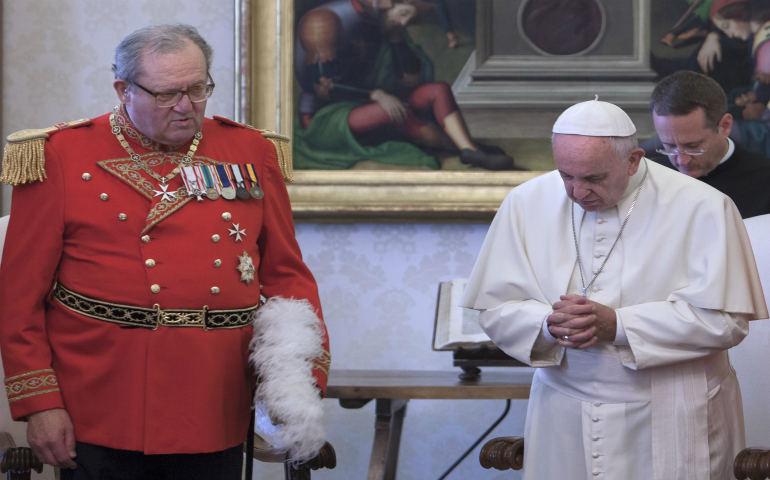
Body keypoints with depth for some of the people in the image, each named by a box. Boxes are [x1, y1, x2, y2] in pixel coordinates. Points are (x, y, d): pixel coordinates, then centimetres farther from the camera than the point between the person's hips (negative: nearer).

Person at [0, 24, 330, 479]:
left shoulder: (250, 154, 8)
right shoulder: (61, 158, 0)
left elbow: (287, 275, 12)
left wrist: (305, 378, -1)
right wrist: (39, 403, -6)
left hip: (215, 421, 2)